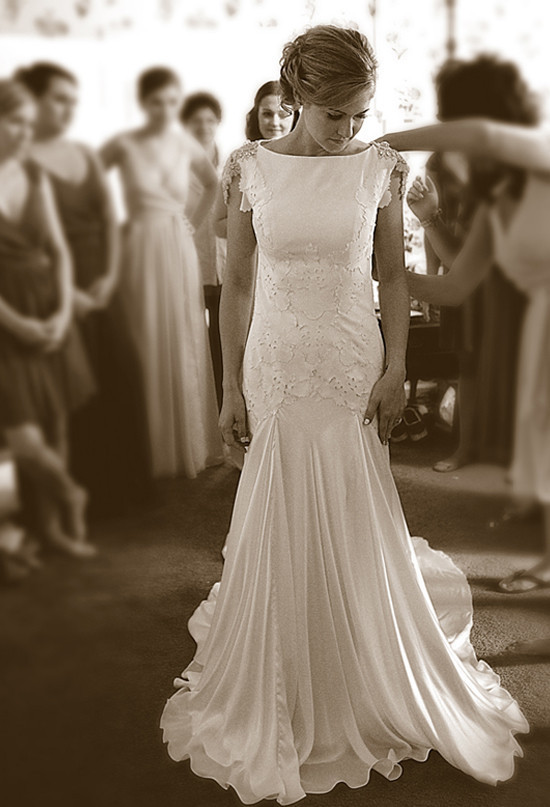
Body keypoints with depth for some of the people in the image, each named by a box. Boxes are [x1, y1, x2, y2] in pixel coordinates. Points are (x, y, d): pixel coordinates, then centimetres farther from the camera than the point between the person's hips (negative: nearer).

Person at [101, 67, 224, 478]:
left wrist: (195, 223, 12)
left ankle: (189, 443, 20)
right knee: (147, 349, 1)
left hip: (181, 253, 3)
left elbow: (214, 184, 22)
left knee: (185, 348, 7)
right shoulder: (125, 145, -4)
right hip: (141, 253, -3)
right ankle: (152, 451, 11)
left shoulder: (187, 145, 5)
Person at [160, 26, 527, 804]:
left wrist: (396, 372, -5)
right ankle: (281, 700, 30)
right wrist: (231, 388, -1)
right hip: (276, 367, 0)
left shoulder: (381, 166, -1)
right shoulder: (251, 167, -2)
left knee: (356, 530, 7)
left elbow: (394, 277, 4)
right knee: (283, 530, 7)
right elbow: (235, 284, 1)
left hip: (354, 367, 0)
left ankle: (367, 688, 32)